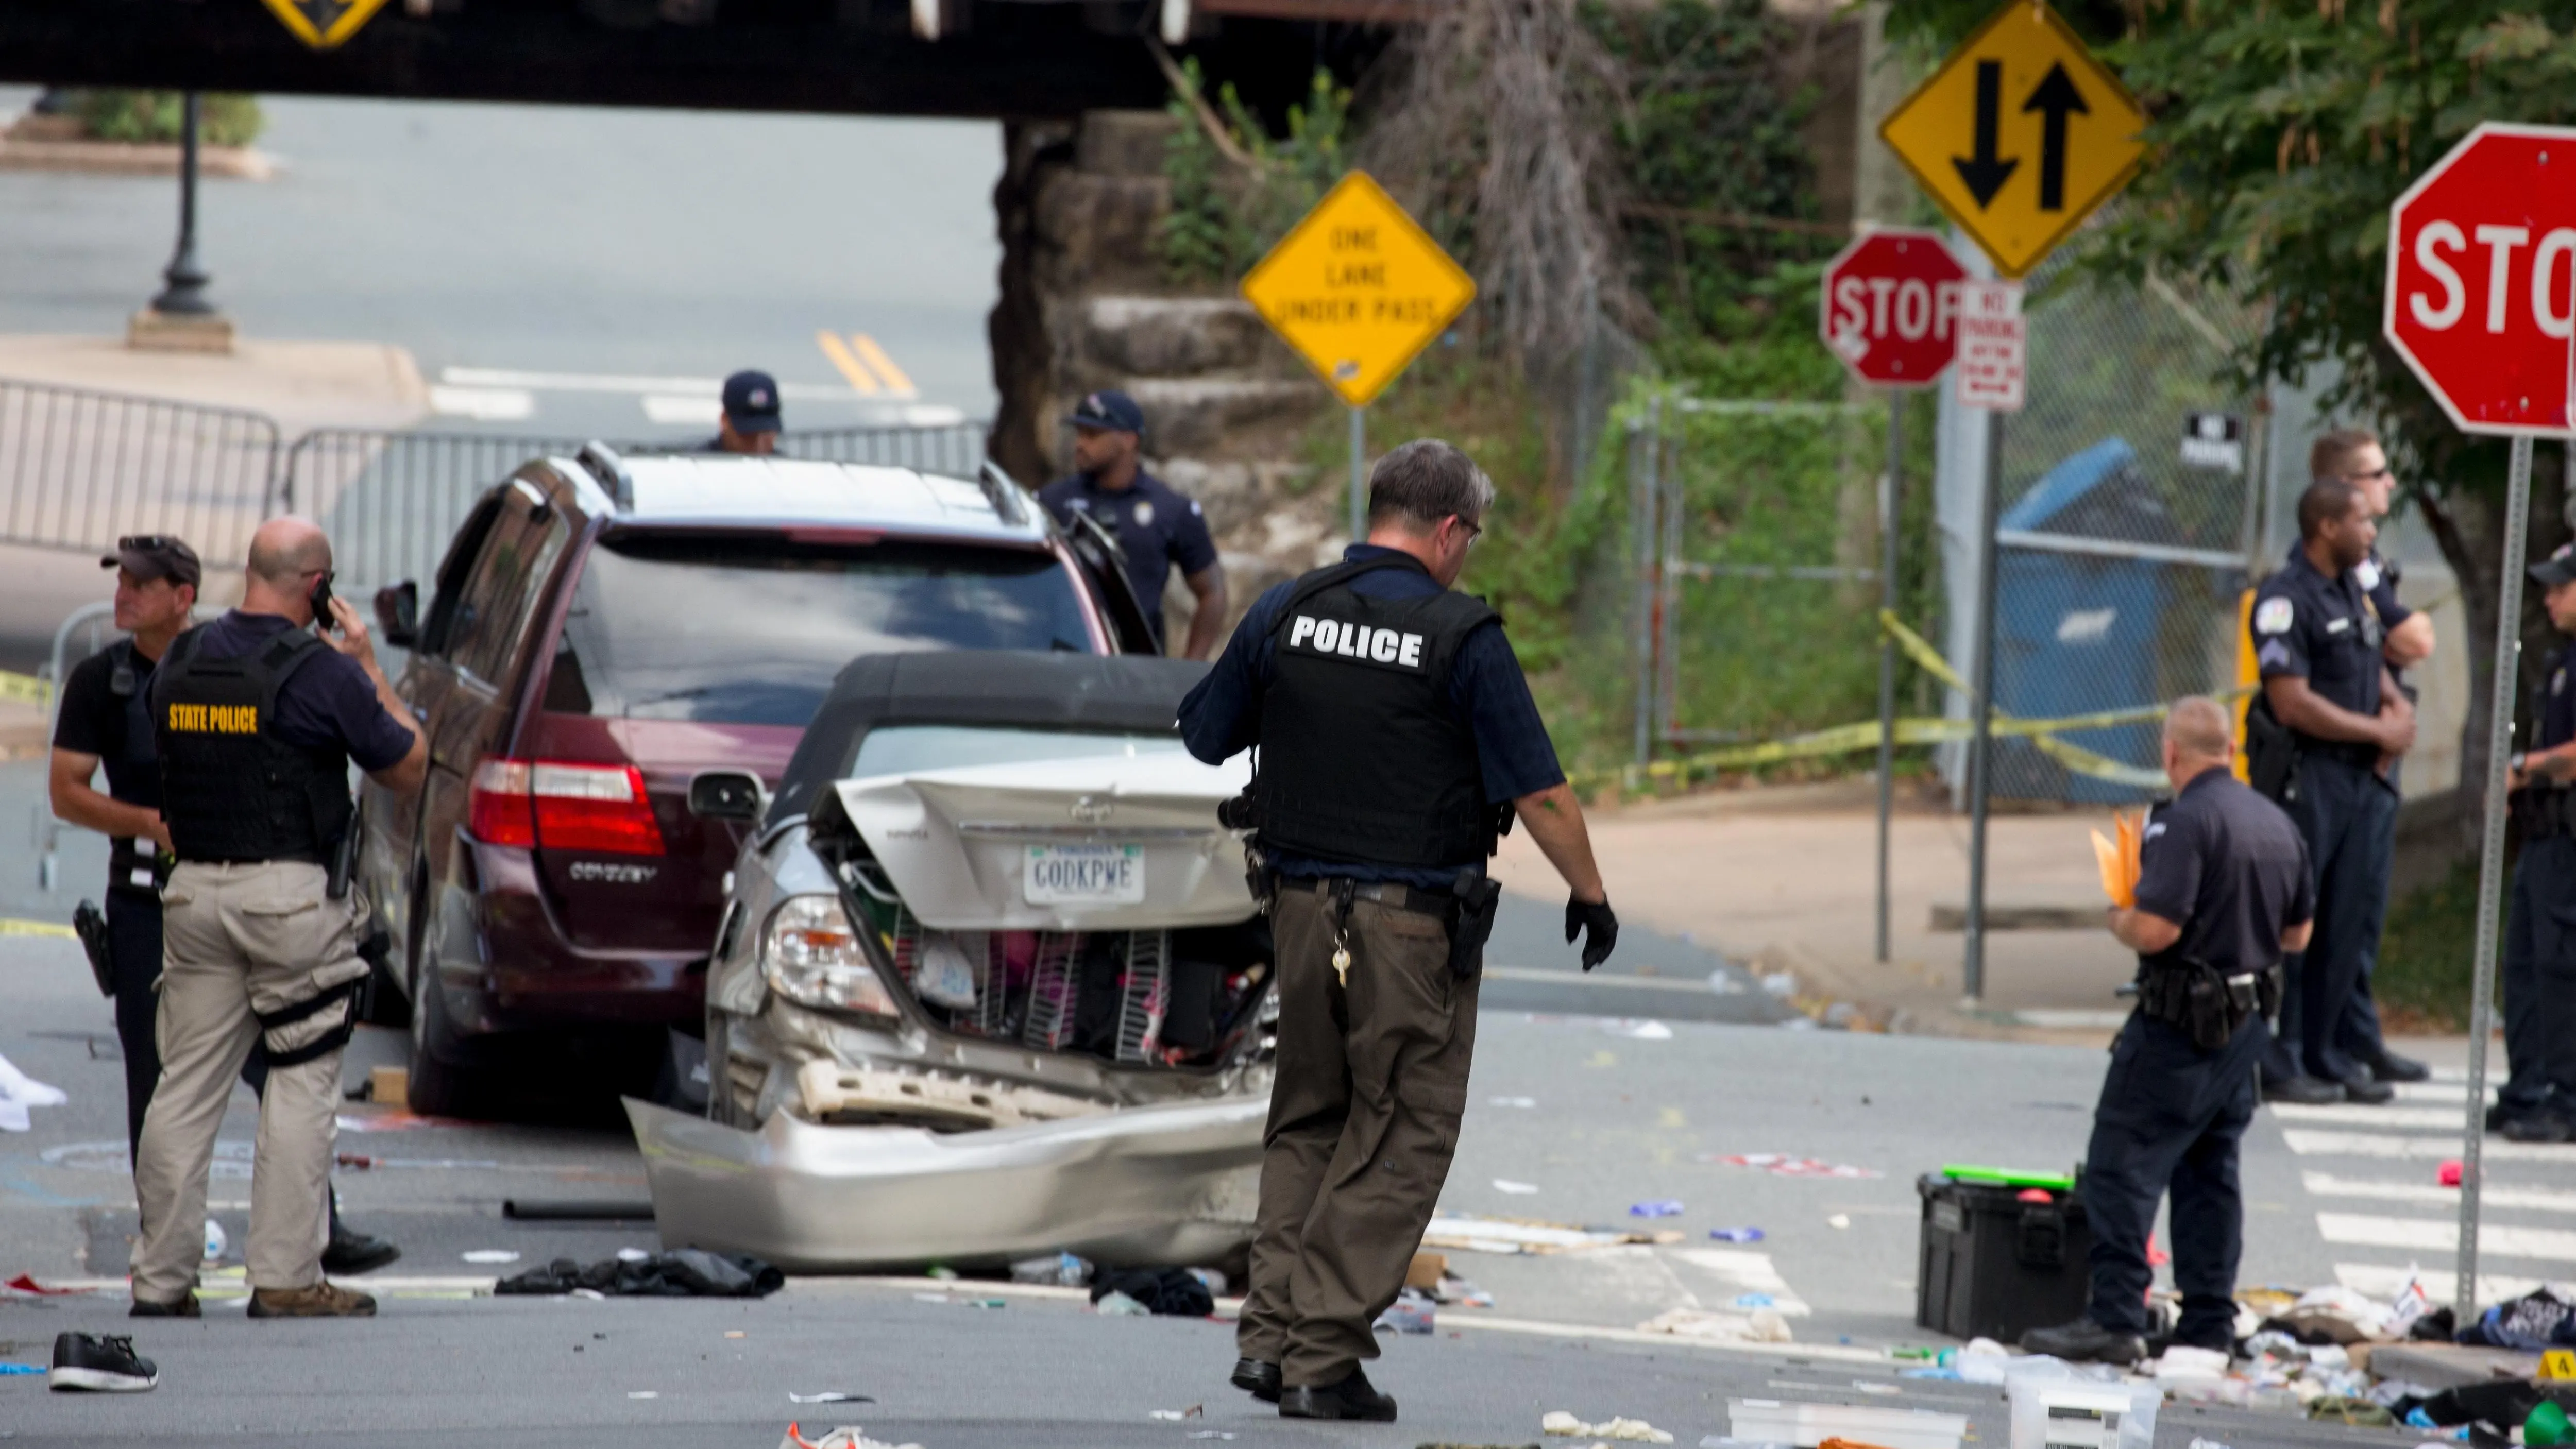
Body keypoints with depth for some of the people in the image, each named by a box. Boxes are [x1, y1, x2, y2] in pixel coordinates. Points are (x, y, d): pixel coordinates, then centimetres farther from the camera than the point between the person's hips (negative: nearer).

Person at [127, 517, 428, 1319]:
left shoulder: (182, 661, 6)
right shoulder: (323, 673, -11)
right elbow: (409, 768, -1)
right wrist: (368, 667, 7)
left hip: (194, 890, 5)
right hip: (294, 892, -5)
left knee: (186, 1082, 8)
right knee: (301, 1082, 2)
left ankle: (161, 1275, 9)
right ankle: (284, 1276, -1)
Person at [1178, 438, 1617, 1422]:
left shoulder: (1284, 613, 1)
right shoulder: (1461, 638, -12)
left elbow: (1203, 739, 11)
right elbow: (1540, 793, -10)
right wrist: (1590, 895, 5)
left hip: (1300, 902, 5)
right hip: (1413, 923, -5)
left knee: (1308, 1120, 19)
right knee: (1398, 1138, 3)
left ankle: (1270, 1330, 8)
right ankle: (1321, 1359, -2)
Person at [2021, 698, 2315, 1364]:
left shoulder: (2186, 822, -17)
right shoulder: (2277, 823, 10)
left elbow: (2155, 929, -24)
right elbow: (2298, 932, 18)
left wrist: (2117, 920, -4)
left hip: (2179, 1029, -8)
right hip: (2246, 1020, 8)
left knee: (2122, 1167, -5)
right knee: (2210, 1172, 15)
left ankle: (2115, 1318, -10)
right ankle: (2210, 1326, 15)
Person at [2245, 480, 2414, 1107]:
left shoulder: (2351, 591, 15)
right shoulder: (2286, 599, -13)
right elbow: (2293, 703, -19)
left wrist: (2399, 708, 5)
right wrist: (2380, 731, -11)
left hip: (2363, 775, 9)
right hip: (2305, 777, -9)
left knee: (2354, 919, 10)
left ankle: (2326, 1055, 19)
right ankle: (2278, 1063, 1)